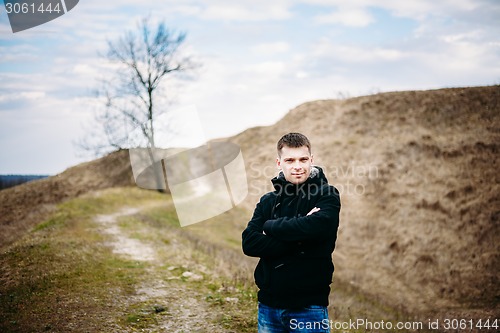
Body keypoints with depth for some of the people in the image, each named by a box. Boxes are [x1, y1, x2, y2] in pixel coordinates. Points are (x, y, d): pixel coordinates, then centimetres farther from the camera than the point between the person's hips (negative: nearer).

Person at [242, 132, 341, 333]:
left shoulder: (327, 196, -3)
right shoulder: (268, 201, 8)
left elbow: (317, 226, -24)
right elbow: (248, 243, -6)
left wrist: (271, 226, -11)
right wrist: (296, 243, -17)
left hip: (309, 307, -4)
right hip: (268, 306, 4)